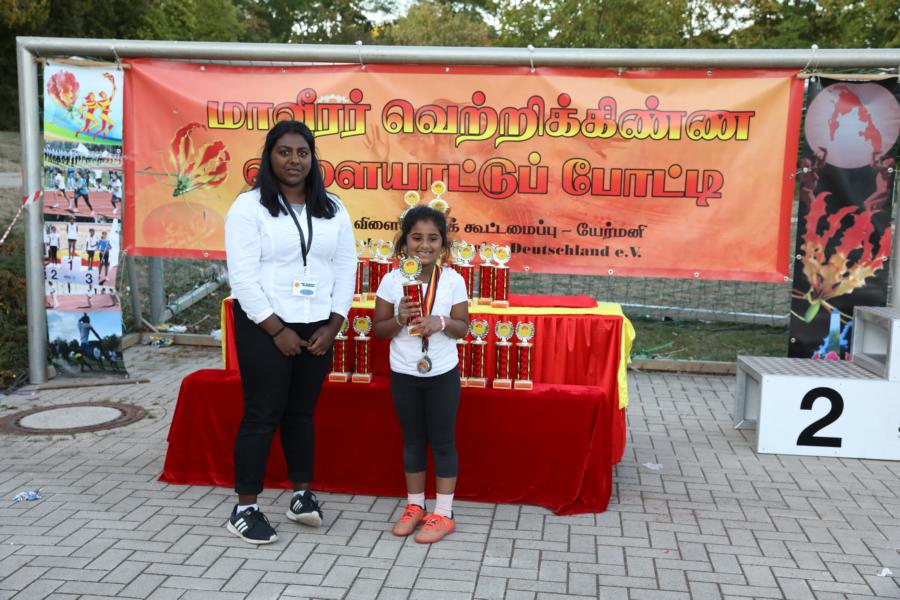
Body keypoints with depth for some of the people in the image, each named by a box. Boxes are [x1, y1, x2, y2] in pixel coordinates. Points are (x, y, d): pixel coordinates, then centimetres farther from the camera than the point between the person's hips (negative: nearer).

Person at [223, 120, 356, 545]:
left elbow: (346, 269, 8)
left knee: (301, 412, 13)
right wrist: (277, 330, -16)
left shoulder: (333, 210, 8)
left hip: (317, 327, 4)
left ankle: (302, 495, 24)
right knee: (262, 414, -2)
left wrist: (332, 326, -2)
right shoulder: (249, 207, -6)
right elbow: (243, 276, -12)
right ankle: (244, 510, 7)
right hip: (264, 326, -4)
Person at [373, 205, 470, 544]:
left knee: (442, 441, 7)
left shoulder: (453, 281, -8)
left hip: (442, 374, -1)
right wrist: (399, 319, -21)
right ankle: (415, 506, 28)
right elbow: (379, 329, -1)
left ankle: (443, 514, 17)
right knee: (413, 440, 14)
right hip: (404, 374, 2)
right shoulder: (392, 281, -7)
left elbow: (463, 327, -3)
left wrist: (441, 322, -23)